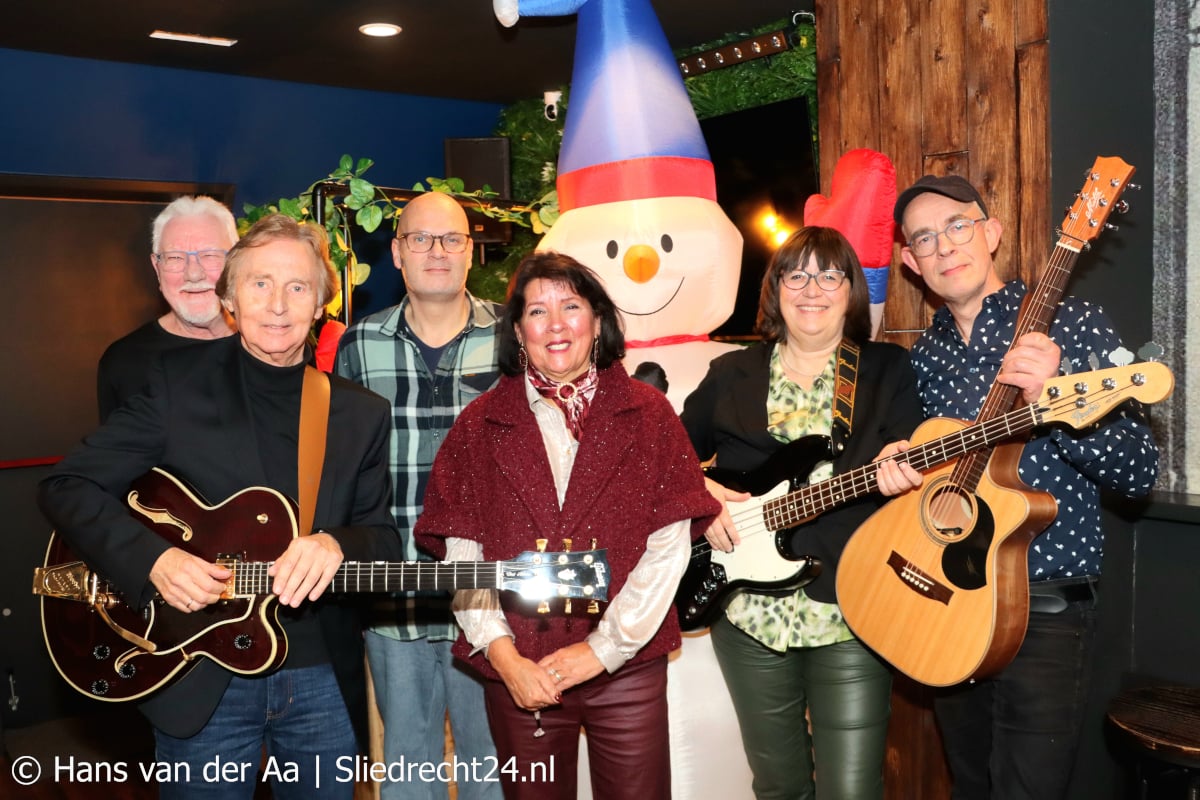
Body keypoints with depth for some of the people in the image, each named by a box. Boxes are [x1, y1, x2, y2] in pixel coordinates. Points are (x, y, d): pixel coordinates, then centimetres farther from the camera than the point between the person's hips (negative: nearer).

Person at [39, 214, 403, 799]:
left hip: (323, 681, 3)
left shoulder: (361, 414, 2)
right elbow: (67, 487, -5)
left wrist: (336, 546, -22)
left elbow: (383, 537, 1)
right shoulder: (179, 384, -5)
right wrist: (154, 560, -20)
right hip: (202, 683, -2)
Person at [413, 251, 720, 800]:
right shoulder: (481, 425, 3)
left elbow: (670, 543, -5)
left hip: (628, 669, -1)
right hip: (518, 673, 1)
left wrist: (605, 646, -10)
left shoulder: (647, 414, 1)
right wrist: (501, 653, -10)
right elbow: (462, 553, 0)